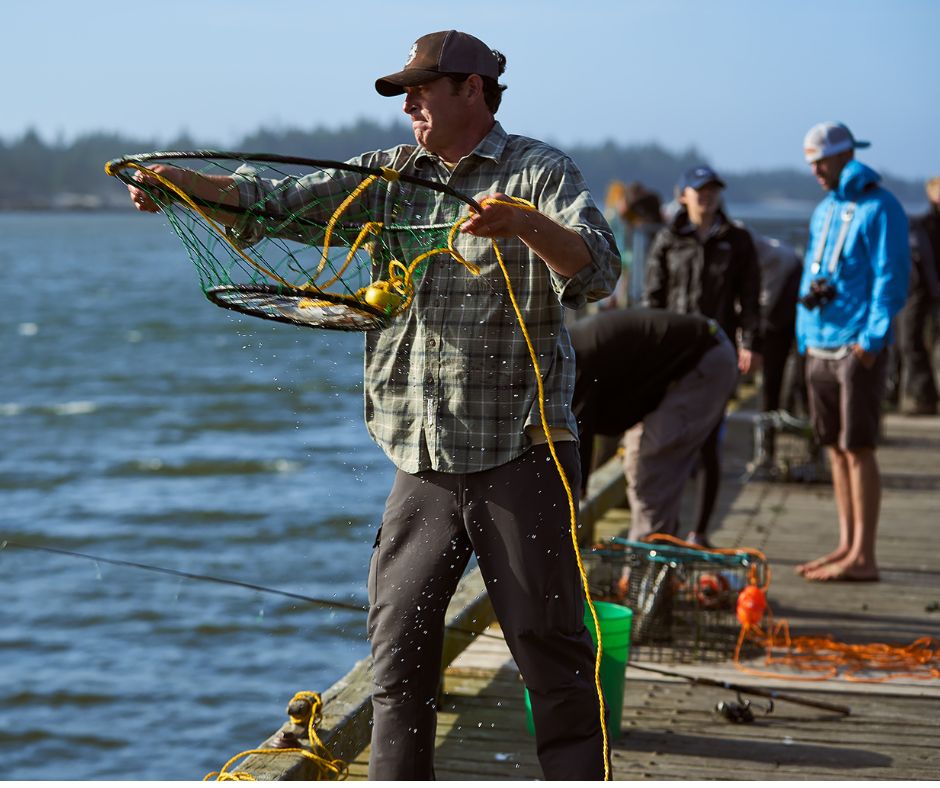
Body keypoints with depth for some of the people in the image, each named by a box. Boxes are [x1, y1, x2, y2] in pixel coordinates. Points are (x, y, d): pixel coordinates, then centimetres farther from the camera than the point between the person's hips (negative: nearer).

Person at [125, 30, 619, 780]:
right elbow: (287, 201, 9)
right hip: (424, 457, 6)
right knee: (399, 637, 7)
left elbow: (596, 269, -18)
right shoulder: (393, 174, 14)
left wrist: (527, 226, -37)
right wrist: (186, 184, -6)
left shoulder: (539, 172, -3)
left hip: (518, 453, -6)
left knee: (548, 639, -2)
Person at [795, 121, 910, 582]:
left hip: (858, 348, -8)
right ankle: (847, 545, 19)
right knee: (835, 449, 11)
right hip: (820, 348, 8)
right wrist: (805, 334, 14)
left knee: (857, 449, -8)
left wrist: (872, 337, -18)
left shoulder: (878, 208, -8)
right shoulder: (823, 211, 17)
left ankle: (863, 557, -5)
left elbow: (892, 277, -12)